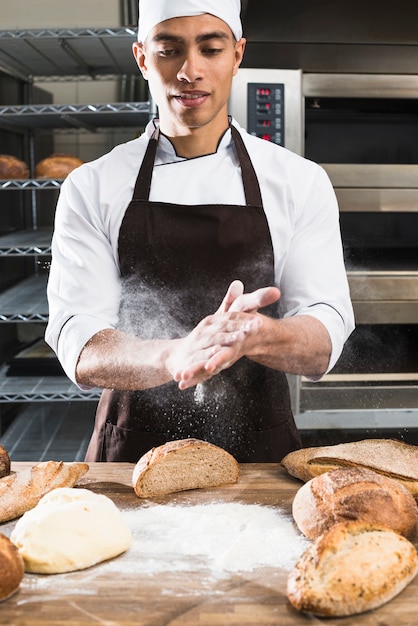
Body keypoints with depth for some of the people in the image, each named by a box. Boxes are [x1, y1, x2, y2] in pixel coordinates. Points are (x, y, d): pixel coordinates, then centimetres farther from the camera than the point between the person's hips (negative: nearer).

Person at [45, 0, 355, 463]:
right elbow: (79, 353, -15)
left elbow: (323, 345, -11)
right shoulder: (91, 188, -6)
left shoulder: (301, 181, -4)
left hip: (261, 451, 1)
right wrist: (173, 356, -36)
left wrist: (254, 335, -34)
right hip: (132, 453, 0)